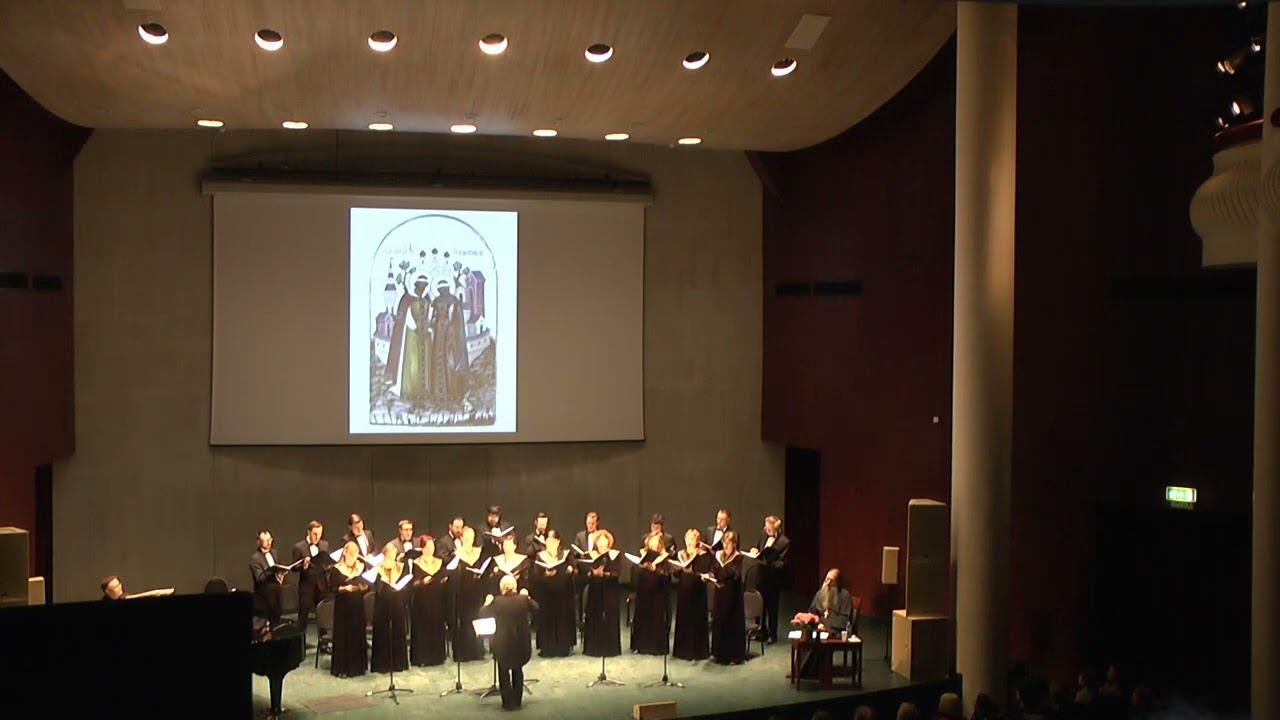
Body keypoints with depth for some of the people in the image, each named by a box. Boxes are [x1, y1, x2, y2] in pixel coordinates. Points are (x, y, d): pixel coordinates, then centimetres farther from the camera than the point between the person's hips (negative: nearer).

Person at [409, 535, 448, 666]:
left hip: (437, 601, 4)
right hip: (422, 602, -4)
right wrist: (422, 582, -26)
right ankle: (421, 658, 3)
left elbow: (445, 580, 13)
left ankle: (436, 656, 16)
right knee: (422, 628, -3)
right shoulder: (416, 564, -4)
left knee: (437, 627, 6)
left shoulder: (440, 562, 10)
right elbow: (413, 584, -9)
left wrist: (446, 580, -9)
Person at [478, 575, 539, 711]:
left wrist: (487, 603, 13)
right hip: (521, 642, 3)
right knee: (518, 671, 19)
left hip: (503, 643, -3)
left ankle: (508, 702, 13)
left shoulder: (497, 601, -14)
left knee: (504, 673, 13)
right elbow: (535, 608, 12)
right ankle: (517, 702, 23)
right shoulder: (523, 599, -8)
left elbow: (482, 615, -1)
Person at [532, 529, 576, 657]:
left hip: (563, 594, 1)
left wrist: (571, 570, -24)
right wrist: (545, 574, -25)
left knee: (563, 618, 3)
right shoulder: (540, 556, 3)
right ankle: (547, 648, 6)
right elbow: (534, 576, -6)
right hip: (545, 595, -1)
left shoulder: (566, 554, 5)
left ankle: (564, 647, 13)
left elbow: (574, 569, -2)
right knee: (546, 620, -2)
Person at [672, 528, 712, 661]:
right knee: (682, 618, 8)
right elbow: (676, 573, 7)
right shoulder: (680, 555, 10)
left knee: (696, 619, -1)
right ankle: (683, 649, 17)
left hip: (697, 591, -5)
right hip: (683, 590, 5)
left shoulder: (704, 555, -4)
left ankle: (697, 650, 5)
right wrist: (677, 569, -14)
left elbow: (704, 572, -15)